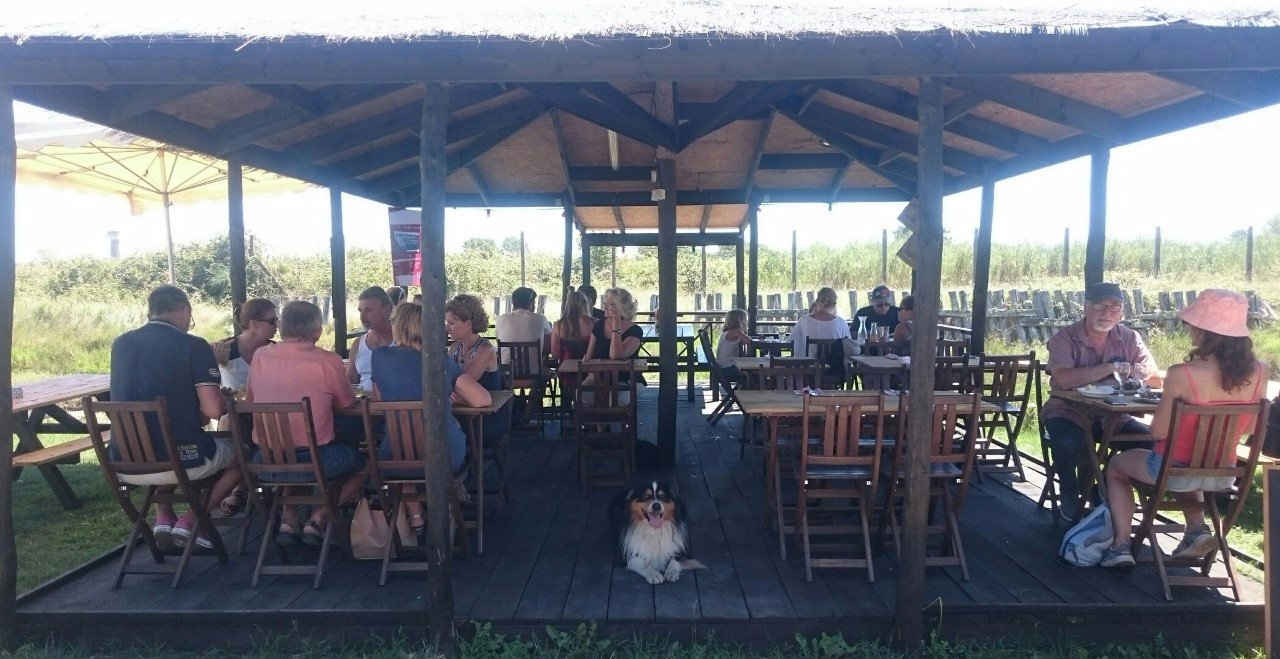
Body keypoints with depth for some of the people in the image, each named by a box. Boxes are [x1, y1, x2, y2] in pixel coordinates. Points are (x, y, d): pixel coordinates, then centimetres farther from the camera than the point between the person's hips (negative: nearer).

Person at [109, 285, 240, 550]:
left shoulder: (120, 344, 7)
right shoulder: (194, 346, -10)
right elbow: (213, 410, -17)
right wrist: (227, 400, 5)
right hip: (183, 461, -6)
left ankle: (163, 517, 22)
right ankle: (190, 520, 10)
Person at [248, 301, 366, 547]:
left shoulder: (260, 356, 2)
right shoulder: (328, 361, -10)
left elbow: (251, 400, 17)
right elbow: (347, 404, 4)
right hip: (314, 460, -4)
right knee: (362, 462, 23)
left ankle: (288, 517, 21)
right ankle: (318, 518, 9)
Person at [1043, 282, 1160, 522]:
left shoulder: (1129, 338, 6)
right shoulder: (1065, 338, -8)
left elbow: (1152, 374, -6)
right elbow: (1063, 379, -26)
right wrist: (1111, 368, -19)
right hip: (1069, 412, -4)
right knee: (1066, 442, -34)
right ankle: (1070, 499, -4)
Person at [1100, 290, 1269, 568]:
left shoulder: (1181, 375, -28)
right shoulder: (1259, 373, -12)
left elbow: (1159, 431, -18)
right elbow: (1248, 428, 2)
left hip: (1173, 471, -5)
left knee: (1115, 466, 26)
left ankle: (1121, 545, 17)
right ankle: (1197, 529, 23)